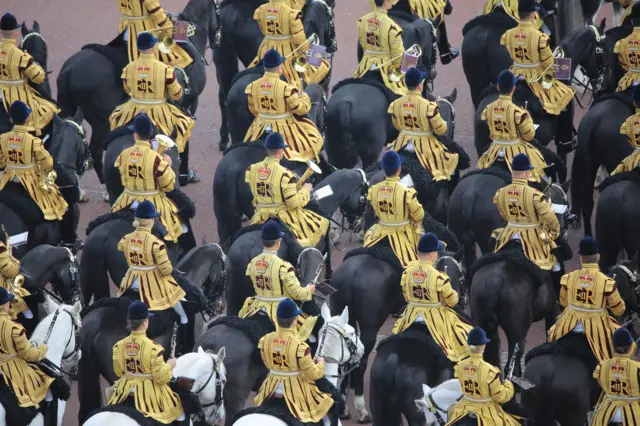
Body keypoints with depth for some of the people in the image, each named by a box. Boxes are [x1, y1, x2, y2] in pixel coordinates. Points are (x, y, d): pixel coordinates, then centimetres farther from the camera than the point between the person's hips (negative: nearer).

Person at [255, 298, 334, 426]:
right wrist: (320, 364, 3)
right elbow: (312, 374, -18)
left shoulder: (265, 340, -9)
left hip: (273, 386, 5)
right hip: (296, 389, -5)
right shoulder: (299, 346, -27)